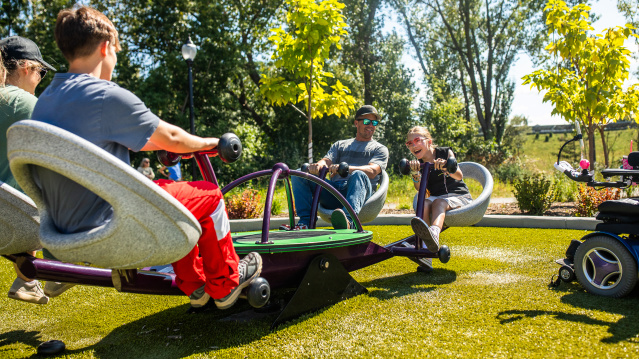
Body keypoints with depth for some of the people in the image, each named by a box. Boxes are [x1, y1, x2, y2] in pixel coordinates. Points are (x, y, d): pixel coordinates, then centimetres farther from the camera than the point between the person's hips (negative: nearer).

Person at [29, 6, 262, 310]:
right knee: (209, 196, 5)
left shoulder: (45, 100, 9)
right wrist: (208, 143, 12)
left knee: (174, 192, 27)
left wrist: (174, 145, 27)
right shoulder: (107, 95, -19)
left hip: (67, 228, 9)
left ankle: (193, 285, 35)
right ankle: (225, 286, 22)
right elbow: (170, 138, -9)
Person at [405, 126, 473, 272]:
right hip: (436, 197, 2)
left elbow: (459, 176, -15)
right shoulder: (418, 164, 6)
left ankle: (434, 234, -69)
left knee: (438, 202, -35)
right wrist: (415, 173, -30)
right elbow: (420, 188, -11)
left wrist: (445, 167, -35)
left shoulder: (445, 152, 0)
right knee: (424, 203, -31)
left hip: (459, 196, -2)